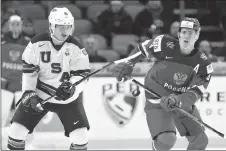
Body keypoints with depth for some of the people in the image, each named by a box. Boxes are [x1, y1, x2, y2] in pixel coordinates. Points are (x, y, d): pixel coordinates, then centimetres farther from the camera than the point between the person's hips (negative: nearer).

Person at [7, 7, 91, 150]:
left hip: (67, 97, 0)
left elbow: (82, 74, -14)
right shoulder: (37, 43, -14)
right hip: (39, 94, 0)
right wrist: (29, 94, -14)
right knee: (17, 129, -4)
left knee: (80, 137, -9)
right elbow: (28, 70, -7)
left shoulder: (76, 48, -15)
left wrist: (72, 88, -33)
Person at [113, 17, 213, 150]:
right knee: (166, 140, -26)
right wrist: (128, 64, -12)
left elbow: (195, 94, -22)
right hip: (157, 100, -4)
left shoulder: (203, 64, -15)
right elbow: (141, 49, 0)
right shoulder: (165, 45, -19)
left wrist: (177, 100, -40)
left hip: (183, 103, 4)